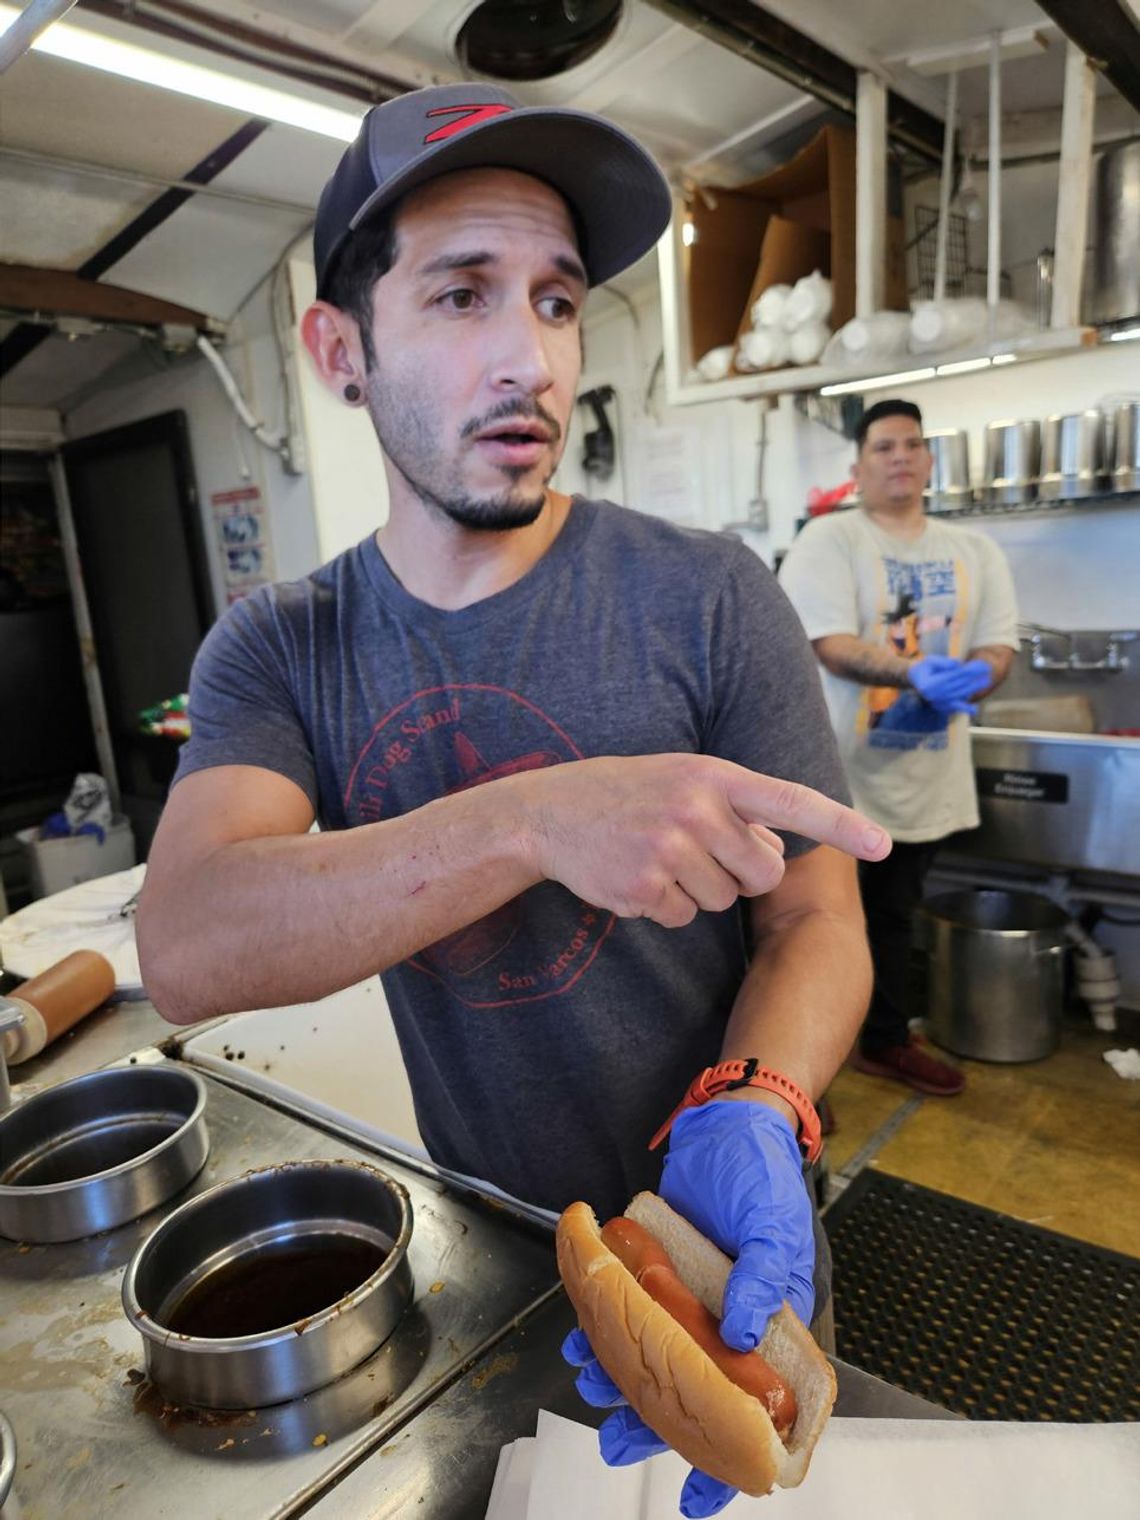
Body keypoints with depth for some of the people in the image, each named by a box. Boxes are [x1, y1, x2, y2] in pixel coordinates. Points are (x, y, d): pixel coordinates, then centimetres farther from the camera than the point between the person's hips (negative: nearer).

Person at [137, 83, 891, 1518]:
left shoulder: (708, 599, -17)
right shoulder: (279, 650, -10)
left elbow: (816, 919, -13)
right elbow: (187, 951, -26)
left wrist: (749, 1116, -33)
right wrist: (535, 822, -40)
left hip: (717, 1248, -1)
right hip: (486, 1251, 2)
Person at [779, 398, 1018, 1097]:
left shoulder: (974, 549, 10)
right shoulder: (828, 541, -8)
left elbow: (1000, 644, 5)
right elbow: (829, 644, -19)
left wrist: (965, 683, -17)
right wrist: (916, 673, -34)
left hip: (926, 774, 6)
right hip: (839, 773, -5)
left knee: (893, 916, 21)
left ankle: (887, 1040, 38)